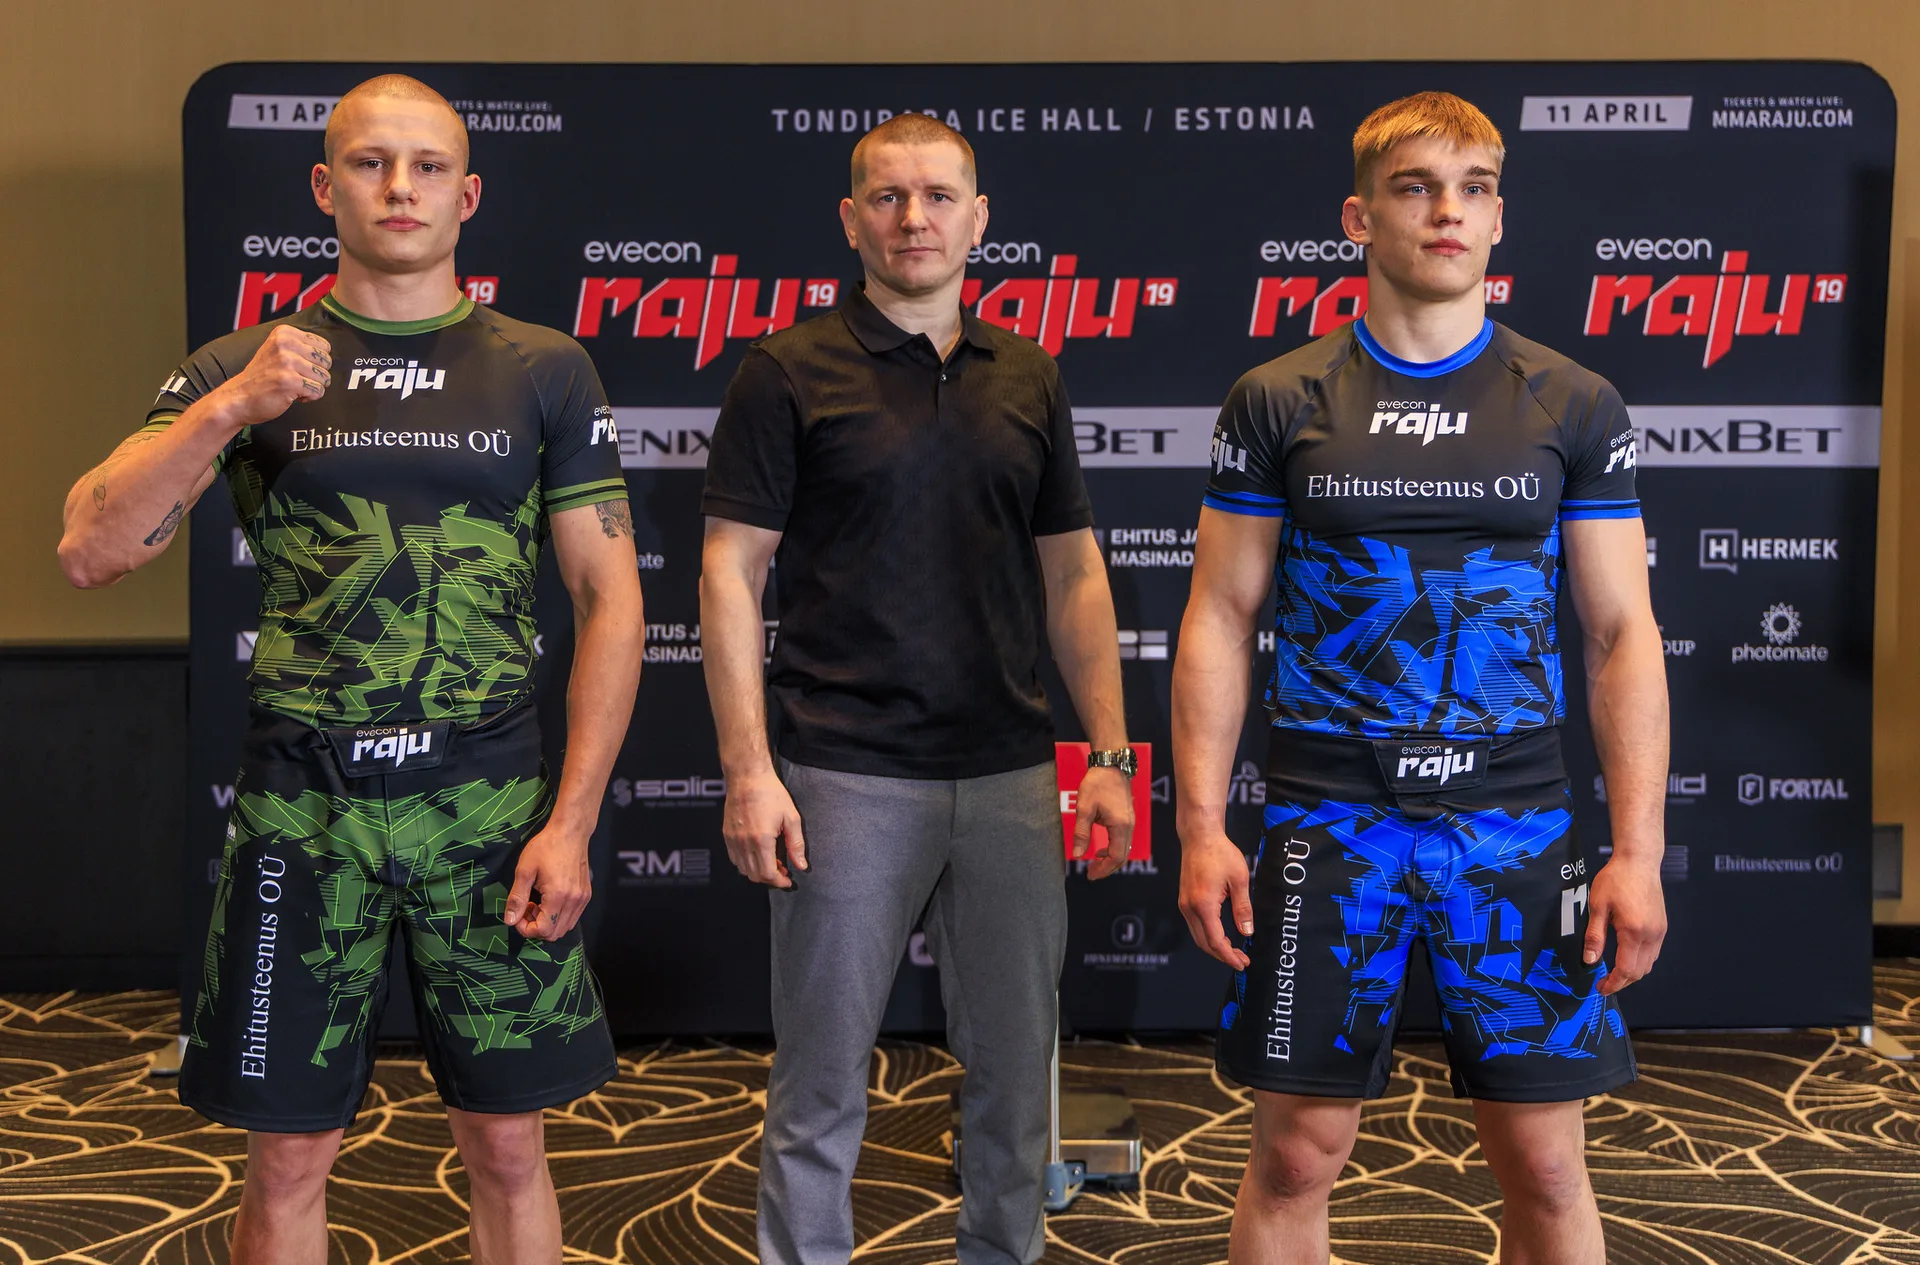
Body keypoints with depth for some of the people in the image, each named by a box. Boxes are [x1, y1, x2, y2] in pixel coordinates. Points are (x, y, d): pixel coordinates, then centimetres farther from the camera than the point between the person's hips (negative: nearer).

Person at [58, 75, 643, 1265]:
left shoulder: (546, 372, 3)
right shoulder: (243, 367, 6)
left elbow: (612, 598, 1)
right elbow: (91, 552, -4)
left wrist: (572, 822, -6)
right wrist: (230, 408, -18)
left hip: (490, 808, 0)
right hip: (301, 809, 1)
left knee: (508, 1146, 8)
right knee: (290, 1155, 10)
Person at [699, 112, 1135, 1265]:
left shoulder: (1030, 378, 9)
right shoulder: (791, 373, -2)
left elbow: (1073, 572, 12)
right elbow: (732, 573, -5)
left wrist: (1111, 753, 5)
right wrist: (748, 769, -12)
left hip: (1010, 777, 4)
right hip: (846, 779, -3)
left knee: (1016, 1069, 12)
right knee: (824, 1080, 5)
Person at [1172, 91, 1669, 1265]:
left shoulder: (1575, 405, 4)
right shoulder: (1278, 402, 2)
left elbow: (1623, 632, 3)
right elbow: (1220, 619, 3)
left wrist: (1639, 851, -4)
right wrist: (1202, 828, -5)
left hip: (1516, 826, 1)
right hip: (1327, 818, 0)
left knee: (1546, 1166, 6)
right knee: (1297, 1154, 5)